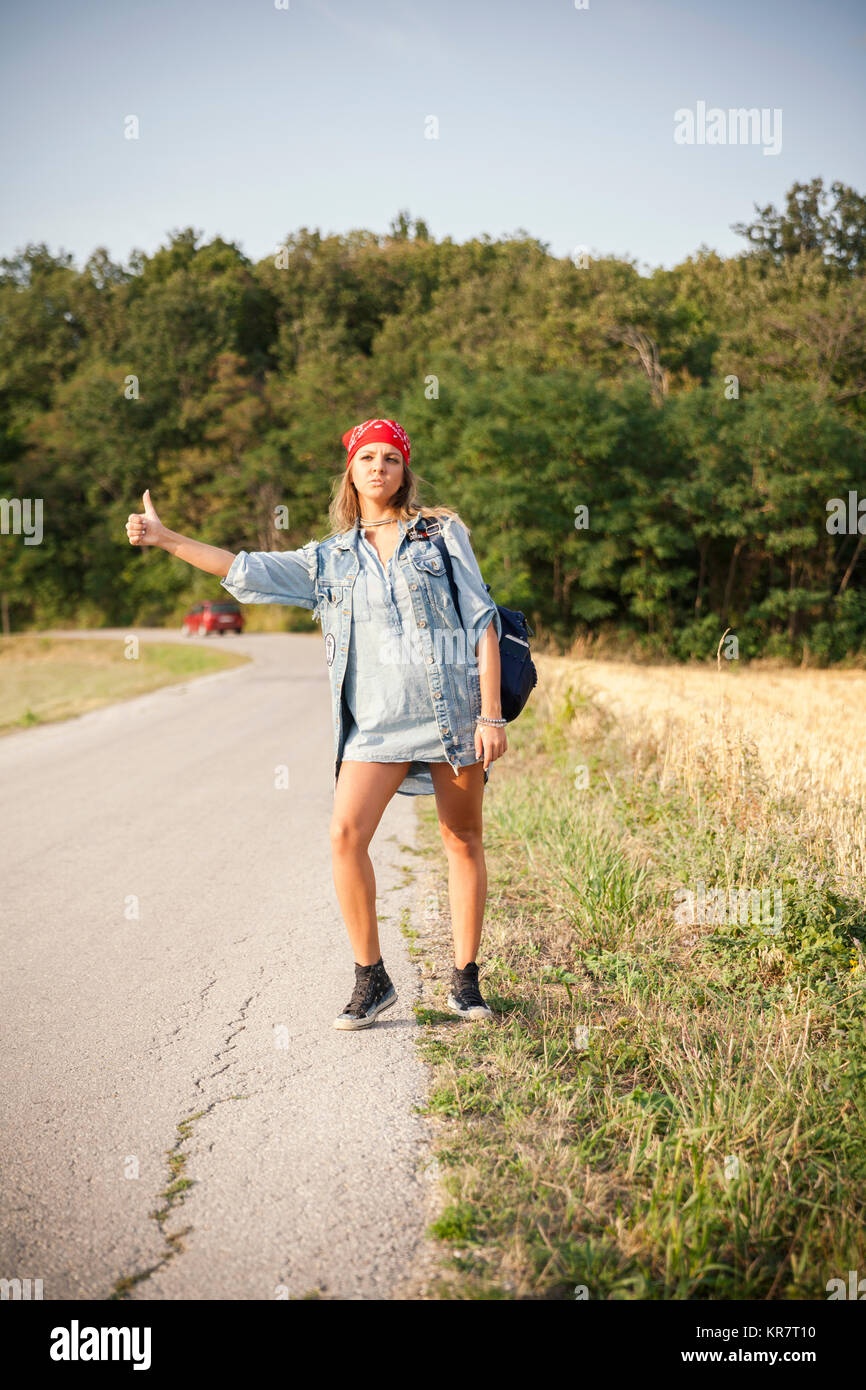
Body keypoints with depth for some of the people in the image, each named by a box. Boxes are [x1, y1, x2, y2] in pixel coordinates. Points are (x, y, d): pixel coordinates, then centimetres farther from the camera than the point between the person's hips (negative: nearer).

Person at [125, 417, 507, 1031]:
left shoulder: (442, 533, 7)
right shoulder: (330, 558, 14)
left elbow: (483, 623, 3)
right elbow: (244, 569, 13)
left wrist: (491, 714, -5)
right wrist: (165, 538, 6)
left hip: (452, 705, -1)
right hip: (375, 720, 2)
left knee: (463, 840, 3)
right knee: (346, 835, -14)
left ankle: (465, 980, 16)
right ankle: (371, 979, 0)